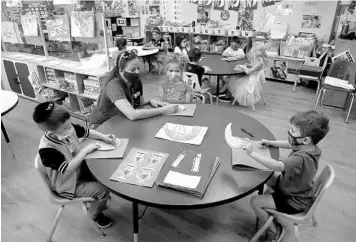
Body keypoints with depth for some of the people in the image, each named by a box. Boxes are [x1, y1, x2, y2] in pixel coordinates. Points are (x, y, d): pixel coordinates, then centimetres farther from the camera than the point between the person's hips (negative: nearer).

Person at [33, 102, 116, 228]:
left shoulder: (68, 128, -15)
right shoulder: (47, 149, -34)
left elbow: (86, 132, 1)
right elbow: (67, 169, -35)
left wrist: (103, 137, -13)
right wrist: (85, 150, -31)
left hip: (80, 167, 7)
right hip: (69, 185, -7)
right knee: (103, 191, -15)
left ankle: (97, 201, 30)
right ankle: (95, 214, 17)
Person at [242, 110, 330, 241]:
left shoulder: (301, 158, -40)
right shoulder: (311, 147, -11)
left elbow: (277, 166, -55)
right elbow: (290, 144, 8)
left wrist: (253, 153, -55)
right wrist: (270, 143, -3)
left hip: (294, 202, -9)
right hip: (298, 191, 9)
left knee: (255, 202, -9)